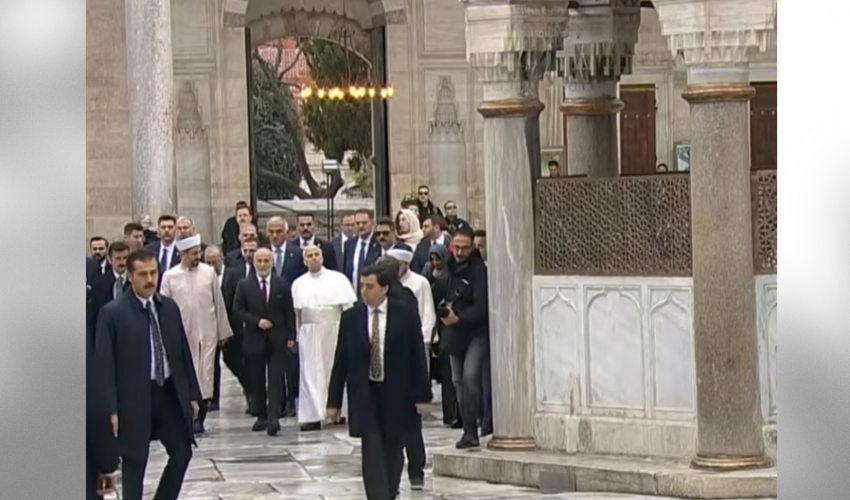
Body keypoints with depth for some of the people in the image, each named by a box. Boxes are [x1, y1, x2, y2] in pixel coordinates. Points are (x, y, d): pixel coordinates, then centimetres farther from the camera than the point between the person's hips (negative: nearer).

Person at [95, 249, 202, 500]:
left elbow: (183, 352, 12)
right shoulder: (113, 313, -9)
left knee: (182, 453, 10)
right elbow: (104, 364, -10)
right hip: (134, 398, -5)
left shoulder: (170, 307, 7)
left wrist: (193, 393, 10)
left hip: (170, 392, 5)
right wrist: (110, 408, -15)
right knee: (135, 461, 4)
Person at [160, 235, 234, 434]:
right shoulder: (170, 276, -1)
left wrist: (223, 331, 6)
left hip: (207, 332, 1)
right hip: (182, 334, -1)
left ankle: (200, 418, 2)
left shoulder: (209, 272, 2)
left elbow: (219, 303, 6)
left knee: (205, 374, -2)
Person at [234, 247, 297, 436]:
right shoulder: (244, 285, 3)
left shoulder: (282, 284, 5)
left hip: (277, 339, -1)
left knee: (276, 380, -9)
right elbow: (237, 310, 0)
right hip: (254, 339, 1)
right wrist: (257, 321, -12)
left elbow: (289, 312, 6)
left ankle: (273, 418, -16)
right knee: (257, 381, 6)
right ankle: (261, 417, 16)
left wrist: (290, 336, -1)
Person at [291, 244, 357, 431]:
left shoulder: (338, 279, 0)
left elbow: (349, 307, -3)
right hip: (309, 334, 2)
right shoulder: (298, 284, 8)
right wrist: (295, 335, 3)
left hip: (334, 332, -2)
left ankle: (341, 411, 14)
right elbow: (295, 312, 8)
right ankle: (313, 416, 0)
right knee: (310, 374, -1)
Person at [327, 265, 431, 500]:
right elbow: (341, 360, 4)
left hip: (397, 395, 0)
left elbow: (418, 356, -1)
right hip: (365, 395, 0)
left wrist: (422, 394, -5)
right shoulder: (351, 317, 2)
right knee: (372, 452, -8)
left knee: (393, 452, 9)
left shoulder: (406, 314, -2)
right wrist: (334, 401, 2)